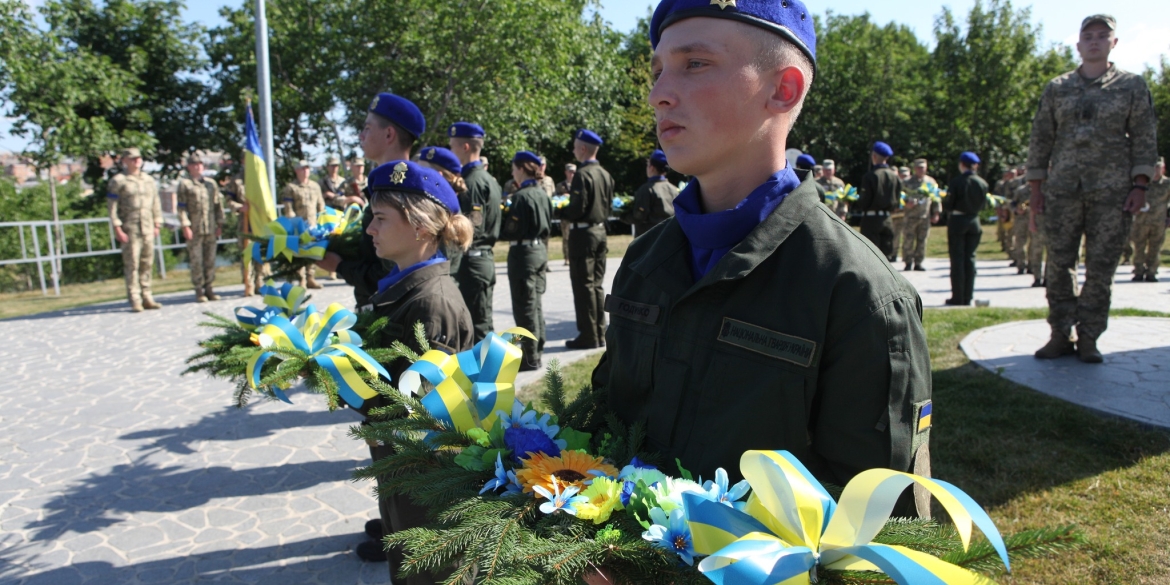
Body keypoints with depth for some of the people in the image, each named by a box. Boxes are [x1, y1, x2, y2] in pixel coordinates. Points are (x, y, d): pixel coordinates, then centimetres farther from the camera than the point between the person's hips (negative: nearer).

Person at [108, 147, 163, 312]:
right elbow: (113, 207, -4)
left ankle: (146, 297, 13)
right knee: (131, 265, -5)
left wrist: (157, 224, 12)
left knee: (147, 264, 7)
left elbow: (156, 204, 19)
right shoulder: (117, 181, 0)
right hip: (129, 230, -5)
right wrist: (117, 229, -10)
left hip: (148, 229, 5)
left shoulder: (150, 180, 16)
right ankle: (135, 300, -2)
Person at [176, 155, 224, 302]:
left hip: (211, 229, 4)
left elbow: (218, 204, 15)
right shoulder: (184, 184, 2)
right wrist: (185, 226, -11)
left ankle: (209, 289, 13)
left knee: (210, 260, 6)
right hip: (194, 229, -4)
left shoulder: (211, 183, 15)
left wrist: (219, 224, 8)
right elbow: (181, 207, -3)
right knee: (196, 261, -3)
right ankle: (199, 291, 3)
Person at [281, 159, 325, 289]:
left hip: (313, 225, 5)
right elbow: (288, 209, -4)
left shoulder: (316, 186, 17)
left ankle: (311, 279, 11)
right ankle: (301, 280, -5)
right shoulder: (290, 188, 2)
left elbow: (321, 205, 20)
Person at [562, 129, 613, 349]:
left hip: (583, 234, -8)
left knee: (584, 286, -2)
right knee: (597, 285, 12)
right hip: (600, 231, 8)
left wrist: (559, 209, -3)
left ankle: (588, 337, 2)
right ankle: (599, 335, 17)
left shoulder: (582, 174, -15)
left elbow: (577, 209, -20)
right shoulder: (606, 175, 10)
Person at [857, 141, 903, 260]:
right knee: (886, 254, 11)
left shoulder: (870, 175, -13)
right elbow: (897, 198, 7)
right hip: (887, 219, 5)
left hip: (871, 219, -5)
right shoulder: (895, 176, 3)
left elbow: (864, 201, -13)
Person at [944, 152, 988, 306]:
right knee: (970, 258, 10)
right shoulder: (982, 183, 1)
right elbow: (983, 204, 8)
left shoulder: (956, 182, -13)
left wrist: (943, 202, 8)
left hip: (957, 221, -4)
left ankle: (958, 297, 1)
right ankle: (967, 296, 11)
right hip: (974, 221, 4)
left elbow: (948, 205, -12)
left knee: (957, 259, 0)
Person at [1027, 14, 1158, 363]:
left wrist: (1140, 186, -5)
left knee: (1101, 267, 0)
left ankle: (1088, 338, 8)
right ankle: (1061, 335, 9)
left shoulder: (1133, 86, 9)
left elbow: (1144, 139, 5)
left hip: (1112, 191, -1)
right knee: (1059, 264, 0)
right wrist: (1036, 187, 5)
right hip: (1062, 190, 1)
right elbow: (1040, 139, 11)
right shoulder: (1057, 88, 12)